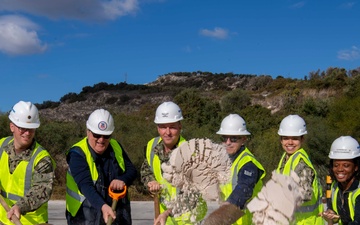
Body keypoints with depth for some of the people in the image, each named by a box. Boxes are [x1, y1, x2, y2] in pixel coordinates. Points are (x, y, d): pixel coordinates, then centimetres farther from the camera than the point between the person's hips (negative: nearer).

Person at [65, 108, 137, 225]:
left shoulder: (116, 147, 4)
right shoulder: (77, 154, -15)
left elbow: (132, 170, 9)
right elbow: (85, 185, -27)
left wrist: (123, 180, -15)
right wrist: (103, 206, -42)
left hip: (118, 215, 6)